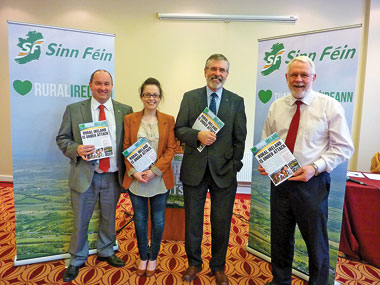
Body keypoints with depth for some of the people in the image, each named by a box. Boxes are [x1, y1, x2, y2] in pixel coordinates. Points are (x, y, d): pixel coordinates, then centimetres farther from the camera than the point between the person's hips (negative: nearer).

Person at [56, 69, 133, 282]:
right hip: (84, 175, -1)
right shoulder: (74, 110, 1)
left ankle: (106, 252, 41)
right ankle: (77, 260, 34)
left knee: (109, 218, 18)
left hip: (113, 176, 2)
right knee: (80, 220, 11)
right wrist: (76, 149, -18)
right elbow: (62, 138, 2)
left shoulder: (125, 111, 2)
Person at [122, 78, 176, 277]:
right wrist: (133, 171, -11)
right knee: (140, 219, 13)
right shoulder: (130, 119, 4)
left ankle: (153, 257, 31)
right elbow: (126, 148, 2)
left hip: (160, 179, 0)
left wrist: (154, 170, -15)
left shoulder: (168, 120, 1)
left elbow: (171, 149, -4)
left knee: (158, 220, 11)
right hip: (135, 179, 1)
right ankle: (143, 257, 32)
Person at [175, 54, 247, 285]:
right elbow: (179, 129, 1)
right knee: (192, 221, 13)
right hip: (194, 170, 1)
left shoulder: (237, 101, 4)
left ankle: (218, 266, 33)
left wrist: (234, 166, -2)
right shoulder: (190, 97, 4)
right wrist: (198, 135, -17)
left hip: (224, 171, 0)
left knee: (222, 223, 11)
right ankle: (194, 263, 36)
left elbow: (240, 138, 3)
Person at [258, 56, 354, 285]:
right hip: (279, 182, 4)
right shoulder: (276, 107, 6)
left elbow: (344, 147, -6)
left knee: (317, 243, 11)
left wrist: (315, 167, -18)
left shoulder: (330, 106, -5)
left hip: (312, 183, -3)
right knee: (280, 239, 18)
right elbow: (266, 143, 13)